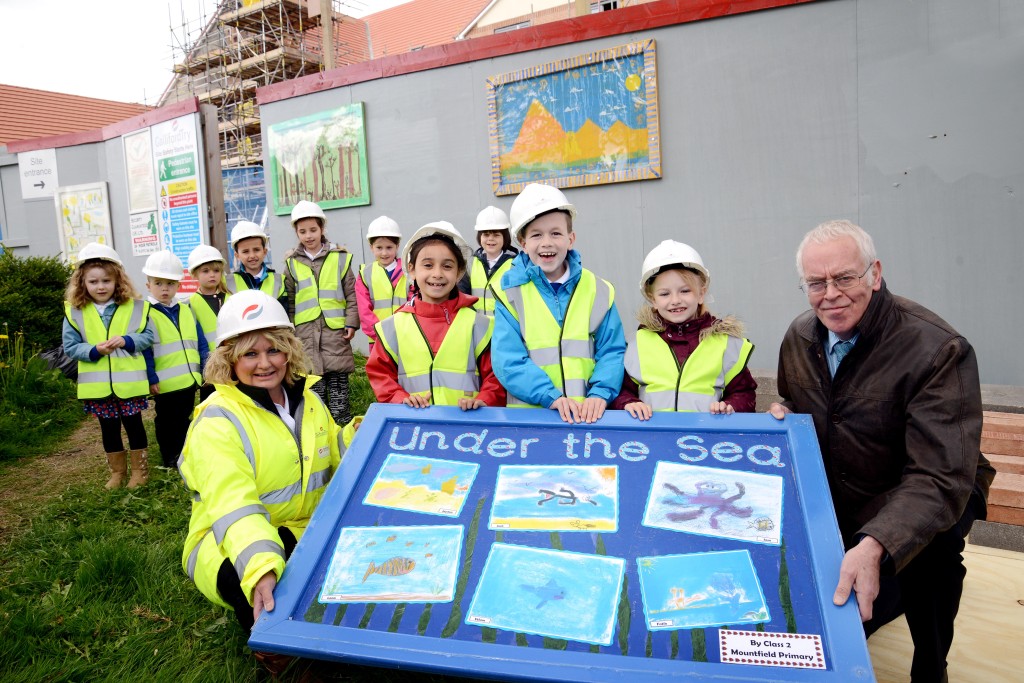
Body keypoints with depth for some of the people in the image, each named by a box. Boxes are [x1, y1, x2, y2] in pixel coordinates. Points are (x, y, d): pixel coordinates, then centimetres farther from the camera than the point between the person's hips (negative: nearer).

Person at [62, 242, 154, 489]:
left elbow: (148, 336, -4)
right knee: (109, 429, 15)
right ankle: (117, 471, 30)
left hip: (129, 381, -2)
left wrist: (126, 341, -20)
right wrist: (94, 351, -18)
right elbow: (70, 347, -2)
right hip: (98, 385, 2)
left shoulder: (134, 307, -4)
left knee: (134, 424, 10)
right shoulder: (74, 312, -2)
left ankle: (140, 469, 24)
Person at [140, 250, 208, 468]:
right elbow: (144, 350, -11)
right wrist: (151, 379, -15)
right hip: (165, 383, -5)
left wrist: (206, 368, 5)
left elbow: (200, 344, 11)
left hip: (189, 379, 5)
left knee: (184, 419, 18)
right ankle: (171, 460, 22)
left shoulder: (186, 311, 9)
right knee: (166, 422, 10)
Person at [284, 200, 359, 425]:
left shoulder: (340, 258, 4)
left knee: (339, 383, 1)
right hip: (306, 332, 1)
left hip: (335, 330, -1)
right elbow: (289, 301, 11)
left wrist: (351, 323, -2)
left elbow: (351, 295, 5)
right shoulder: (292, 263, 9)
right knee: (315, 389, 4)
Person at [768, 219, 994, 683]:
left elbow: (940, 478, -33)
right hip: (836, 500, 4)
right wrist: (782, 415, -12)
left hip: (922, 495, -4)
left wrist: (875, 546, -48)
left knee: (929, 540, -31)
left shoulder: (938, 350, -26)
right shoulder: (799, 337, -8)